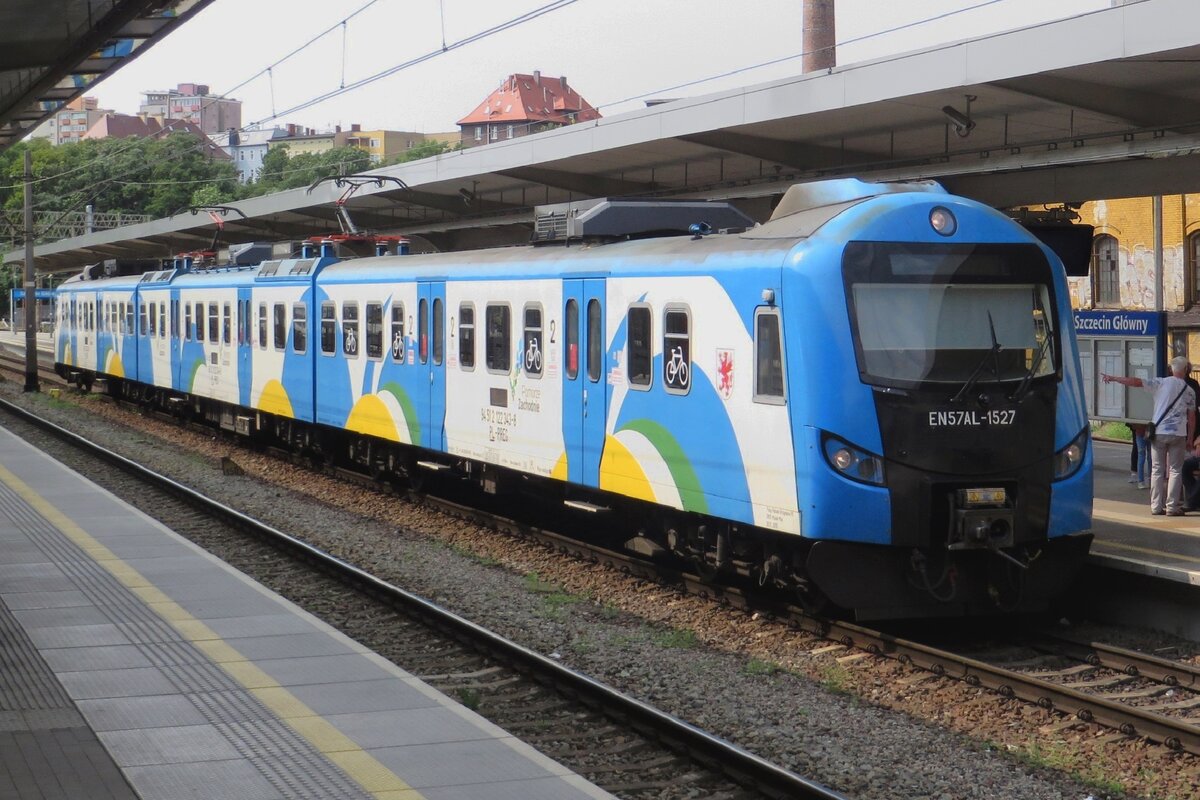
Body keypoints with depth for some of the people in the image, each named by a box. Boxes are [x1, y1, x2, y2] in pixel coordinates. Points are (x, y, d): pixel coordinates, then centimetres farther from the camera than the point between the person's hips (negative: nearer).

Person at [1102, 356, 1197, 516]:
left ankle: (1156, 505, 5)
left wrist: (1112, 378, -2)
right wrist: (1190, 438, 14)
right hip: (1178, 433, 0)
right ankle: (1172, 506, 0)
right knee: (1175, 470, 4)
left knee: (1157, 470, 7)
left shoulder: (1161, 383, -1)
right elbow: (1192, 417, 6)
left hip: (1159, 432, 0)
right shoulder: (1189, 391, 3)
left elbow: (1135, 382, -6)